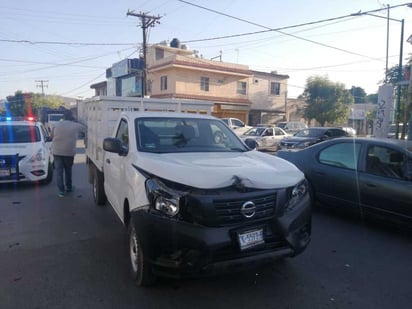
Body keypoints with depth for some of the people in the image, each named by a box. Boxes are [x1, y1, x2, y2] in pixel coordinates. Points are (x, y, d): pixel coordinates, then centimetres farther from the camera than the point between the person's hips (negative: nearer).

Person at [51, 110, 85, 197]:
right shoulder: (76, 126, 0)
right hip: (69, 152, -1)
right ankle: (69, 187, 29)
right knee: (68, 170, 18)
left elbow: (52, 136, 14)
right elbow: (84, 129, 17)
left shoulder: (56, 125, 6)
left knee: (59, 171, 6)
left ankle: (61, 190, 3)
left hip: (57, 151, 1)